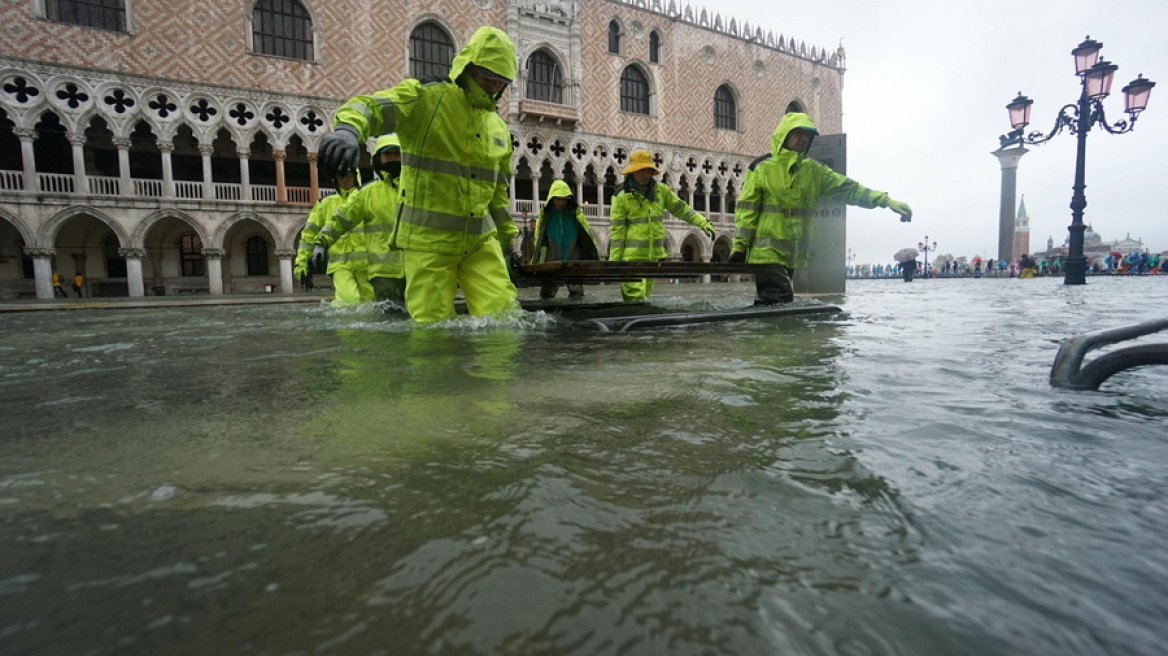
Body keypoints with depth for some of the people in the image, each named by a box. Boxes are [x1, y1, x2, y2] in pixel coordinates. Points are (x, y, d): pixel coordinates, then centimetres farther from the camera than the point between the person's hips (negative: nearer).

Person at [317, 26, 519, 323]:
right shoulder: (425, 97, -4)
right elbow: (370, 106, -20)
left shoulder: (498, 126, 16)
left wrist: (507, 236, 23)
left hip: (481, 240, 5)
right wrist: (346, 129, -42)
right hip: (428, 238, -5)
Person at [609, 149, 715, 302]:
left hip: (654, 256, 5)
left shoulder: (661, 190, 6)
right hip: (632, 257, -5)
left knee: (643, 297, 15)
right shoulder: (622, 197, -6)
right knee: (636, 299, -13)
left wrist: (703, 223, -2)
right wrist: (614, 261, -9)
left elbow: (681, 209, 11)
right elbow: (617, 231, -7)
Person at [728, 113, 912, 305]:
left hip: (793, 255, 6)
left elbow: (848, 188, 11)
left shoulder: (813, 170, 12)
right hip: (767, 251, -6)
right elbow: (747, 209, -4)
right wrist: (739, 246, -10)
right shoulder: (762, 168, -3)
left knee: (769, 305, 12)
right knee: (779, 305, -14)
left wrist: (887, 201, 3)